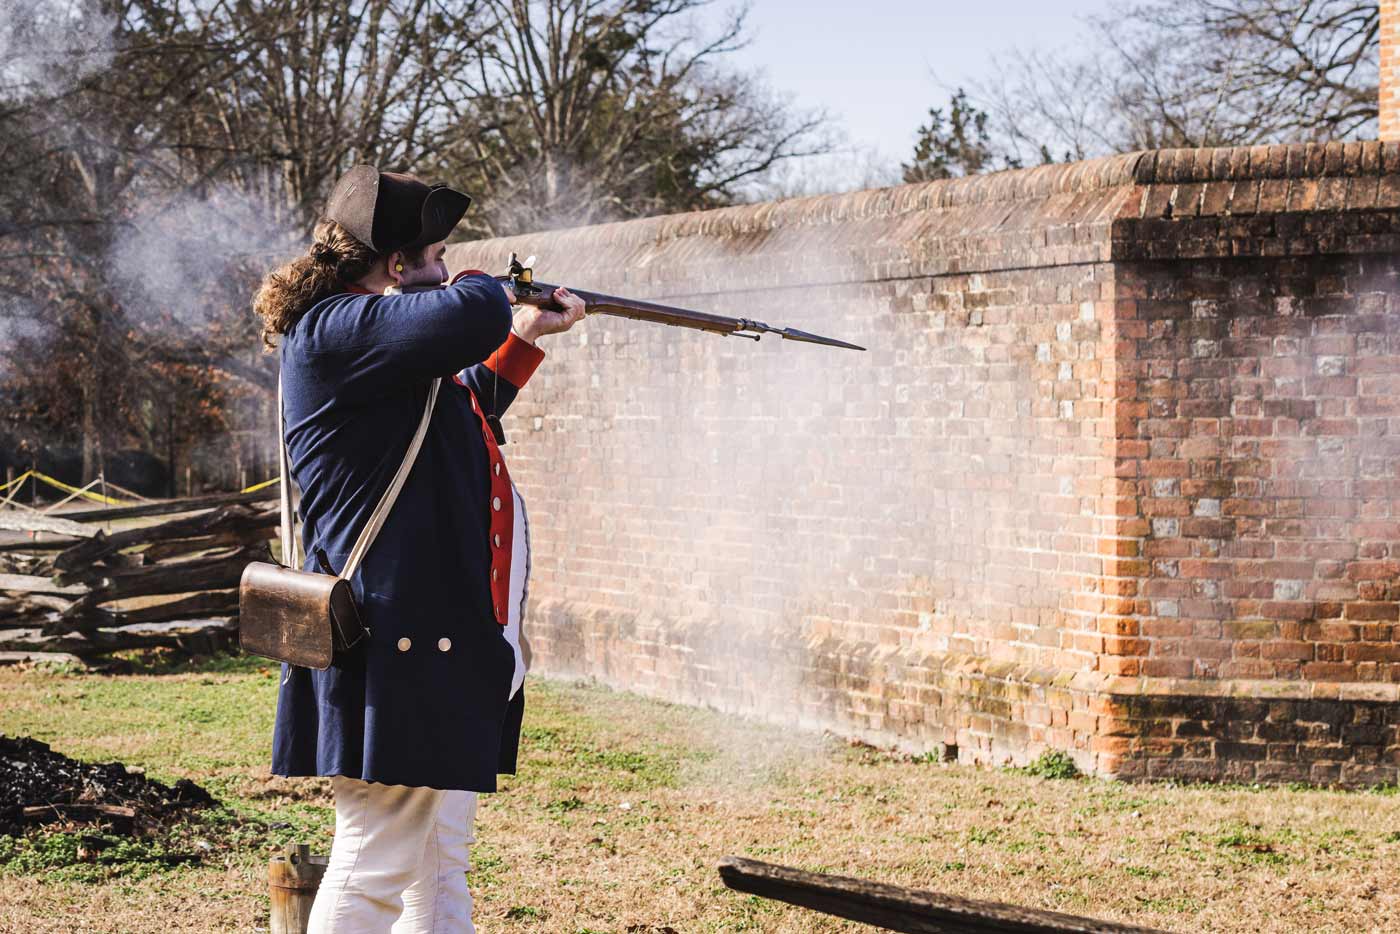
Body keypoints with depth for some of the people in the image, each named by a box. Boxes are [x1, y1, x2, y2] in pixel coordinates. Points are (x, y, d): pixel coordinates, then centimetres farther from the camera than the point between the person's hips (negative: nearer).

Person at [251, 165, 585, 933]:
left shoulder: (372, 330, 20)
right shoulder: (335, 330, -13)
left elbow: (466, 407, 40)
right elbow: (469, 317, -29)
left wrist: (529, 336, 38)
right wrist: (480, 288, -6)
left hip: (443, 638, 11)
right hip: (393, 644, -11)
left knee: (438, 867, 15)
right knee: (375, 869, -8)